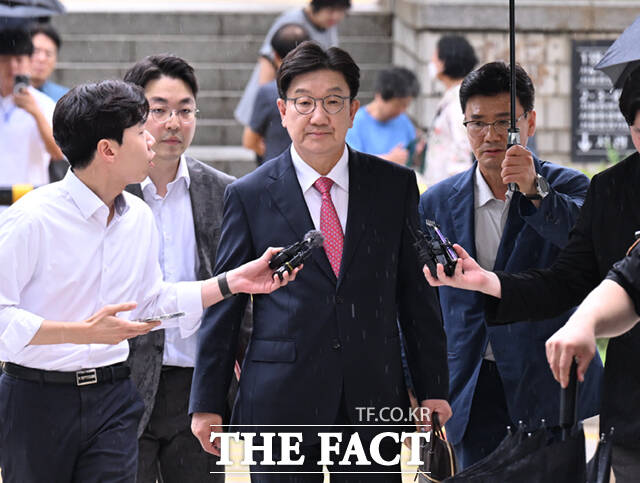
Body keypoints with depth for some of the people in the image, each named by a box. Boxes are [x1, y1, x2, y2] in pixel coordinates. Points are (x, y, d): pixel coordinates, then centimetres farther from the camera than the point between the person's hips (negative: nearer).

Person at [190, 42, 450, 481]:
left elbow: (417, 295, 9)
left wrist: (432, 391, 6)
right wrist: (207, 404, 3)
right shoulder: (249, 196, 3)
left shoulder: (396, 186, 7)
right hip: (280, 406, -1)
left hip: (374, 403, 1)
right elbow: (223, 305, 4)